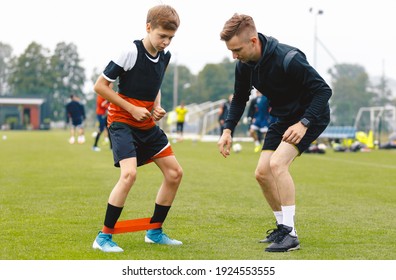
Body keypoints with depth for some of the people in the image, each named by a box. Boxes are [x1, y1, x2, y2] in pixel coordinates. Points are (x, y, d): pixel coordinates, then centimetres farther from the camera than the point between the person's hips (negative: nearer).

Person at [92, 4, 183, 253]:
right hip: (122, 121, -8)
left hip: (147, 125, 8)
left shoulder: (165, 56, 4)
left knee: (175, 173, 6)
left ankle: (155, 231, 19)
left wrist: (157, 108, 0)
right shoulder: (130, 52, -17)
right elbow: (100, 85, -14)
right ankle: (104, 237, -16)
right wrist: (132, 109, -17)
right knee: (129, 173, -26)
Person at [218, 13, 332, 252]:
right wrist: (228, 129, -3)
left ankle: (290, 234, -20)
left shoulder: (287, 59, -31)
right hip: (283, 119, 8)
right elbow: (240, 99, 10)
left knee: (277, 163, -25)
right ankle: (283, 228, 17)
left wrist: (304, 123, -33)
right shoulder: (244, 65, -8)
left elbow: (324, 90, -26)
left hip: (312, 116, -8)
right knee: (262, 173, 1)